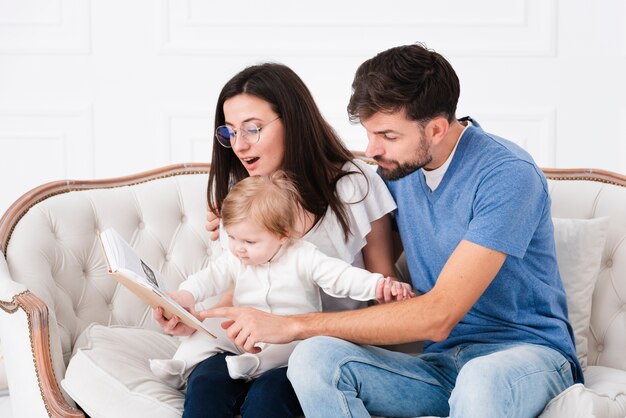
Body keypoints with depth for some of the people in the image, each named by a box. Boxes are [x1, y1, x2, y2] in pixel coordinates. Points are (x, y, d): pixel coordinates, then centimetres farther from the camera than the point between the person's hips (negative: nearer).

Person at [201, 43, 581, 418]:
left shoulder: (509, 175, -18)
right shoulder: (397, 170, 6)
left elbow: (438, 316, -23)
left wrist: (294, 325, -21)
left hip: (528, 351, -6)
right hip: (443, 362, 6)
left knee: (483, 380, -43)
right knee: (314, 357, -23)